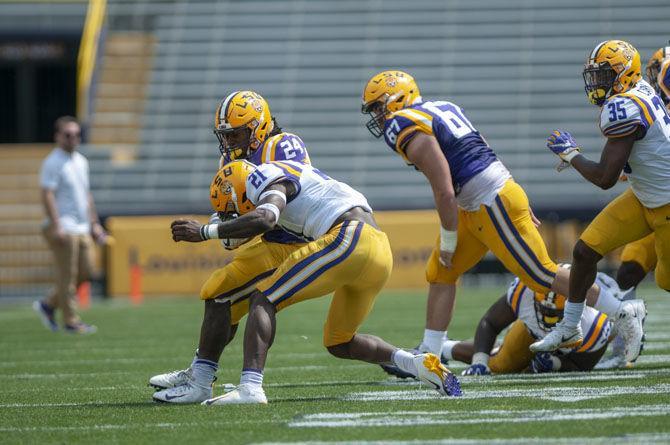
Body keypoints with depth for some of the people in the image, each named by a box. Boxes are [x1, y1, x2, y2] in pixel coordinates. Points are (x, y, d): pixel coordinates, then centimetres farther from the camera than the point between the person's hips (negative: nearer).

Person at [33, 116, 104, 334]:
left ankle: (48, 305, 20)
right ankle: (71, 322, 0)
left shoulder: (81, 161, 16)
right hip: (63, 229, -9)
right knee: (67, 275, -5)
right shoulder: (53, 163, -9)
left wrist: (94, 222, 21)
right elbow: (47, 195, -16)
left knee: (85, 272, 8)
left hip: (82, 228, 9)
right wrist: (57, 226, -22)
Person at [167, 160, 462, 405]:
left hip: (349, 239, -9)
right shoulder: (289, 175, 31)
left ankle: (250, 386, -23)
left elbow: (263, 219, -18)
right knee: (339, 344, 23)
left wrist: (205, 232, -11)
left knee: (263, 301, -5)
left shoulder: (268, 178, 3)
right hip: (381, 256, 9)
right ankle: (419, 364, 8)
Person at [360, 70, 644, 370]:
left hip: (494, 207, -10)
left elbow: (444, 193, -20)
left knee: (541, 275, -2)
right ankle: (427, 355, 12)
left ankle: (621, 314, 9)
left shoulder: (409, 130, -15)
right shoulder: (441, 109, 15)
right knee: (439, 274, 10)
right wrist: (519, 205, 22)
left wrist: (448, 241, -8)